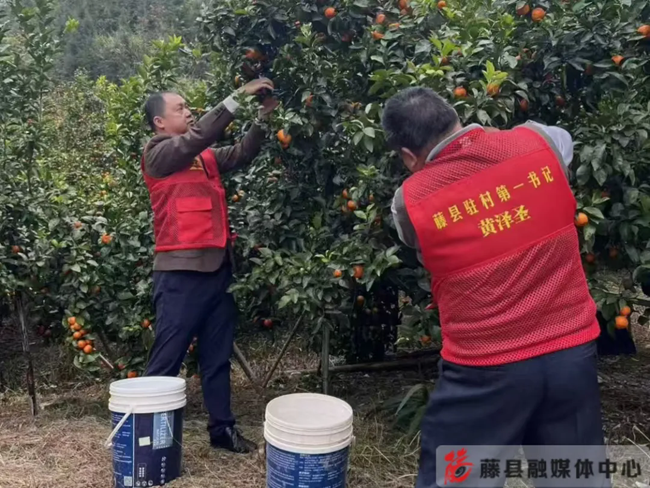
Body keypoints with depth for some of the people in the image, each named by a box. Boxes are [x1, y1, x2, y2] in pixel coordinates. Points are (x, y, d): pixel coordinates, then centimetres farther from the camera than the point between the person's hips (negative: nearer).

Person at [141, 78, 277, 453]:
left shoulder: (206, 157, 16)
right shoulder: (158, 154, -5)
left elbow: (242, 154, 11)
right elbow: (197, 137, -19)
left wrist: (264, 117, -2)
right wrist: (239, 96, -19)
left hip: (218, 266, 7)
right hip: (181, 270, -7)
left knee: (218, 355, 13)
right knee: (168, 358, -1)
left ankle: (223, 427, 23)